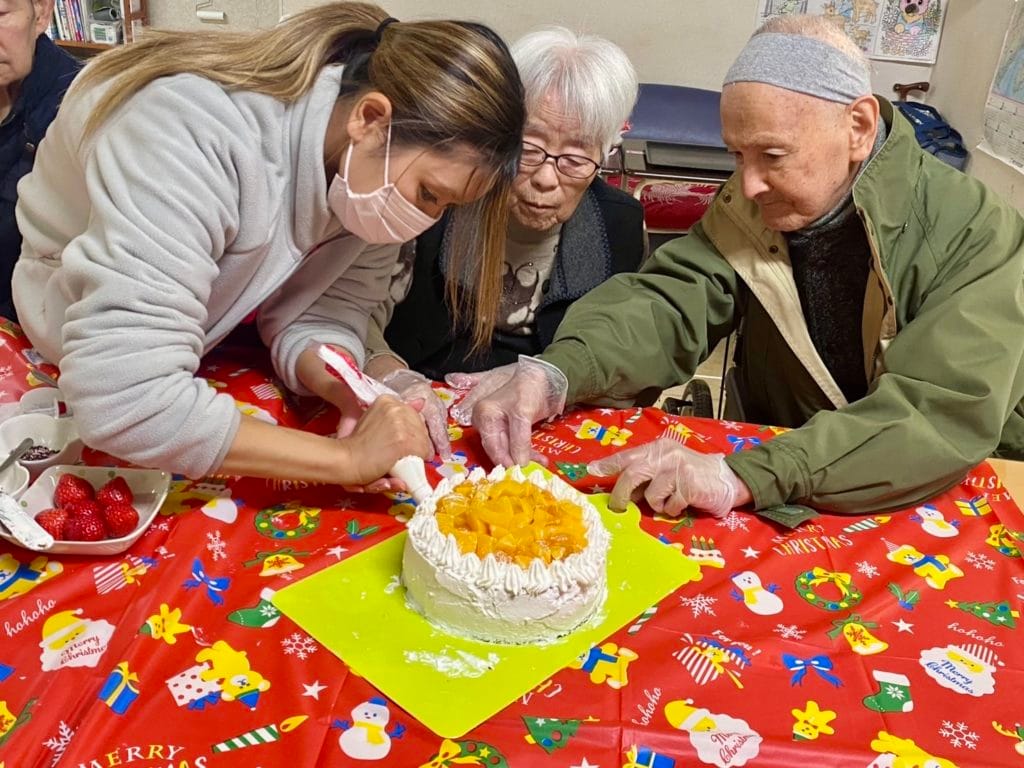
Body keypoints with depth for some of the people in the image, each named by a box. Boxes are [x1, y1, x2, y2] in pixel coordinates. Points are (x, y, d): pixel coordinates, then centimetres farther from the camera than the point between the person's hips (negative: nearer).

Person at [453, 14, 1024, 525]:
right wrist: (555, 372, -32)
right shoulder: (751, 210, -3)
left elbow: (950, 414, -26)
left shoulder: (976, 236, -15)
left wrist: (745, 475, -38)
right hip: (783, 510, 2)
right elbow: (670, 304, -11)